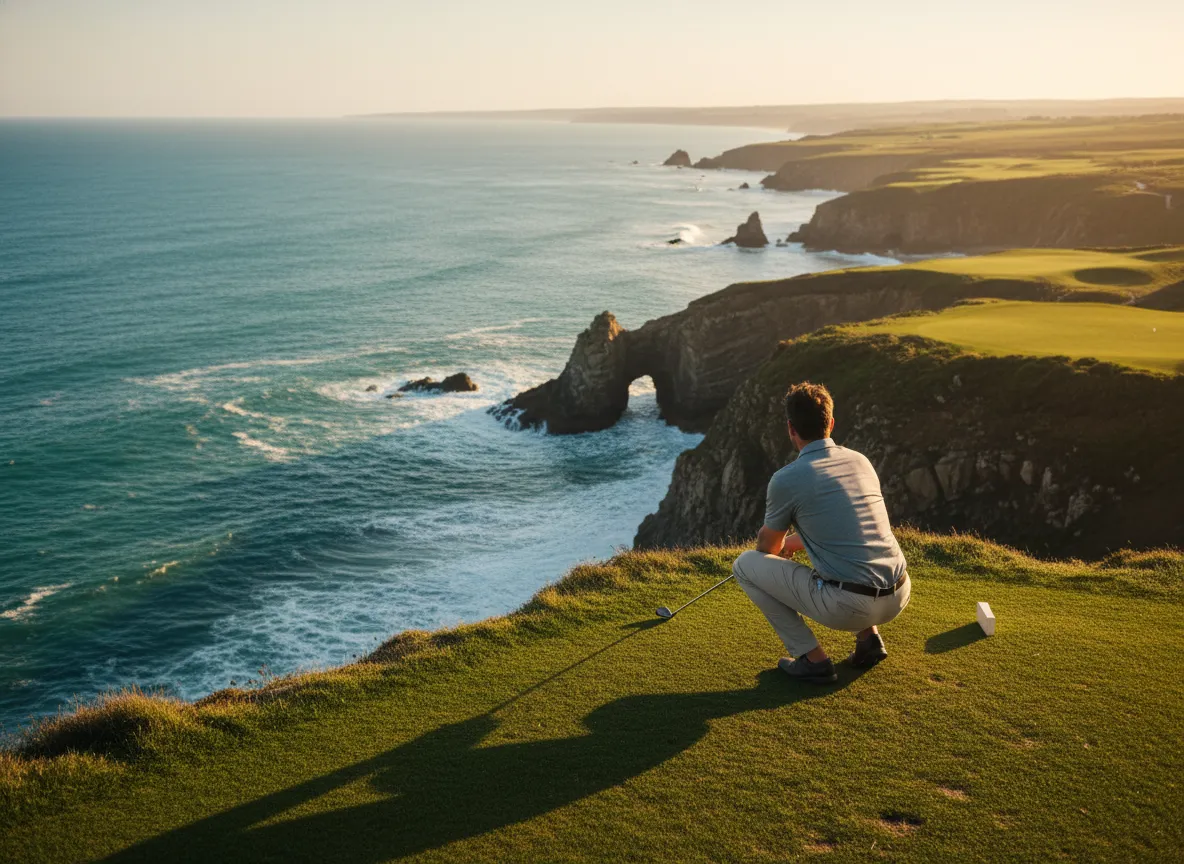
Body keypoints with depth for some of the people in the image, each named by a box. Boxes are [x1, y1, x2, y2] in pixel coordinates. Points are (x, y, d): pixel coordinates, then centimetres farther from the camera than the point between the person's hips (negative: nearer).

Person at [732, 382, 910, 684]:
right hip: (898, 597, 7)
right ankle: (868, 636, 19)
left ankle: (812, 658, 6)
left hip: (847, 607, -6)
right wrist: (794, 541, 41)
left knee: (745, 565, 10)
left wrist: (781, 546, 38)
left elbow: (768, 547, 13)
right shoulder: (861, 461, 12)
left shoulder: (786, 479, -5)